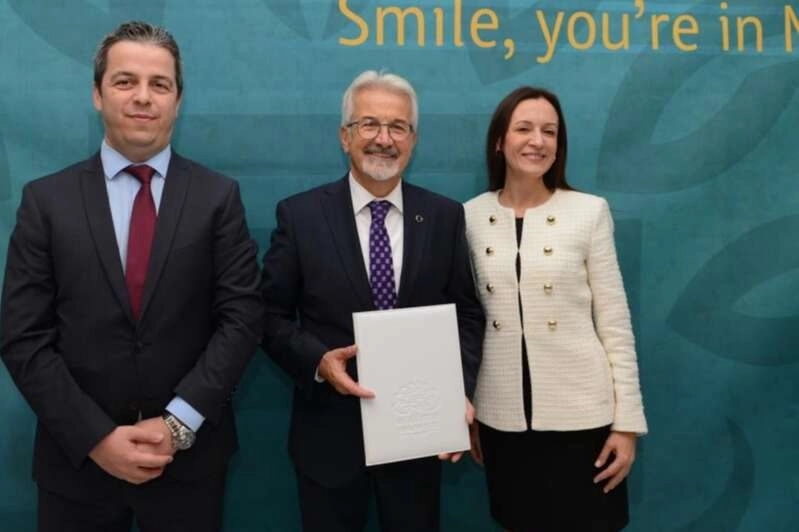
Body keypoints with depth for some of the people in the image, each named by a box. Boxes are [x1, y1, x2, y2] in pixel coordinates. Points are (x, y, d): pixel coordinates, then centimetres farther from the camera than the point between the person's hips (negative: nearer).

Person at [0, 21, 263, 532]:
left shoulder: (219, 196, -1)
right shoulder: (46, 199, -1)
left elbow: (243, 316, -6)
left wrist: (180, 420, -14)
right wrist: (95, 436, -12)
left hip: (189, 455, 0)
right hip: (78, 457, 1)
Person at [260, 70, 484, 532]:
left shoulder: (446, 217, 0)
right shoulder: (300, 215, -4)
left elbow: (468, 314, 3)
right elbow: (272, 317, -2)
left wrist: (459, 391, -11)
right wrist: (318, 361, -20)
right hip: (329, 434, -1)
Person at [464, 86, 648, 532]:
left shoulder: (590, 211, -5)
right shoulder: (471, 217, 1)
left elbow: (615, 322, -4)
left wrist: (627, 422, -5)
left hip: (581, 412, -2)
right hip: (501, 415, 2)